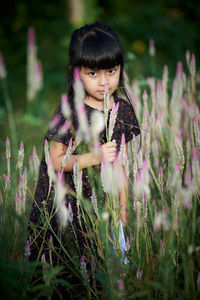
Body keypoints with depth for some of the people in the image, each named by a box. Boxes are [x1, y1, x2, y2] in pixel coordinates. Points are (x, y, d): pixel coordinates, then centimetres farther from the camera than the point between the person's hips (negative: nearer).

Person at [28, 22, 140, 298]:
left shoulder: (122, 108, 0)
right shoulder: (69, 112, -14)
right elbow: (56, 161, -13)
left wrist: (124, 204, 10)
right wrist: (95, 157, -23)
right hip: (65, 200, -4)